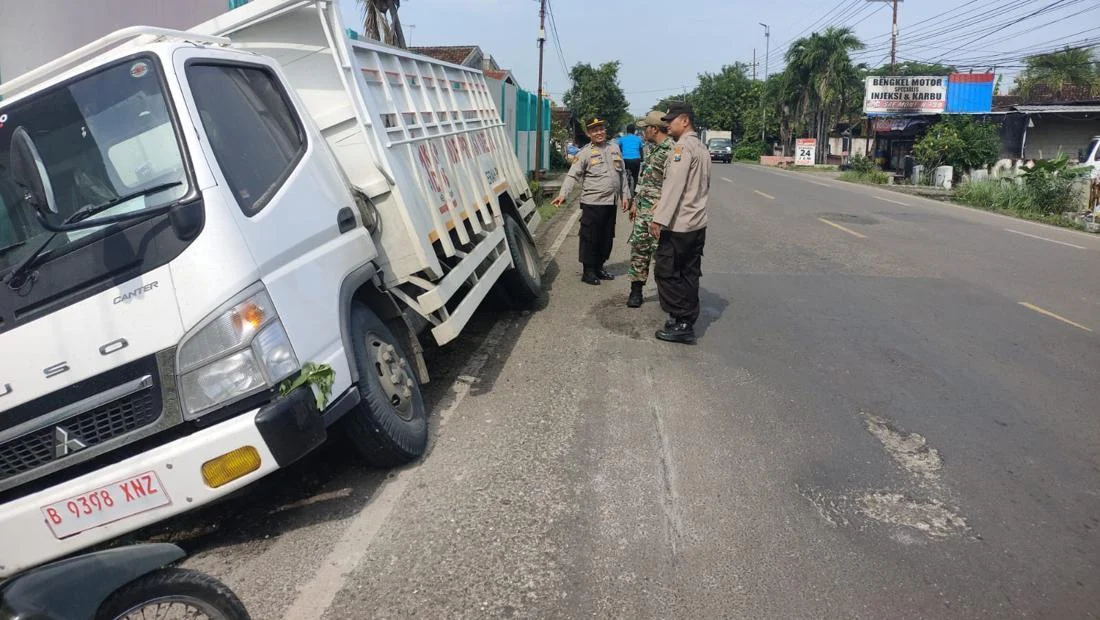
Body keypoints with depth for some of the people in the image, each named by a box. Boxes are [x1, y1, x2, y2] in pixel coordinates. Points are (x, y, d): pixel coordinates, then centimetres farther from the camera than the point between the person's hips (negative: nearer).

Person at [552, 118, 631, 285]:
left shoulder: (614, 148, 13)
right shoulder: (585, 153, -3)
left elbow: (622, 174, 17)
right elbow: (572, 175, -10)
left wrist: (625, 195, 12)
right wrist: (563, 194, -24)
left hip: (611, 202, 6)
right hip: (593, 202, -5)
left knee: (607, 237, 12)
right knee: (590, 237, -3)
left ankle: (599, 267, 25)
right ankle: (588, 271, 7)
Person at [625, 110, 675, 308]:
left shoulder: (670, 150, -15)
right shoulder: (653, 149, 15)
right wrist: (635, 203, 22)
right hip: (642, 209, 9)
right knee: (638, 247, 11)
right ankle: (636, 290, 20)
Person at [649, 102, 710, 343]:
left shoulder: (682, 146, -13)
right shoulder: (702, 148, 16)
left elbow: (673, 187, -21)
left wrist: (659, 219, -23)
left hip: (679, 224, -9)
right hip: (698, 223, 9)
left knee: (666, 272, -1)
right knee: (689, 274, 12)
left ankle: (681, 323, 0)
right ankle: (687, 323, 18)